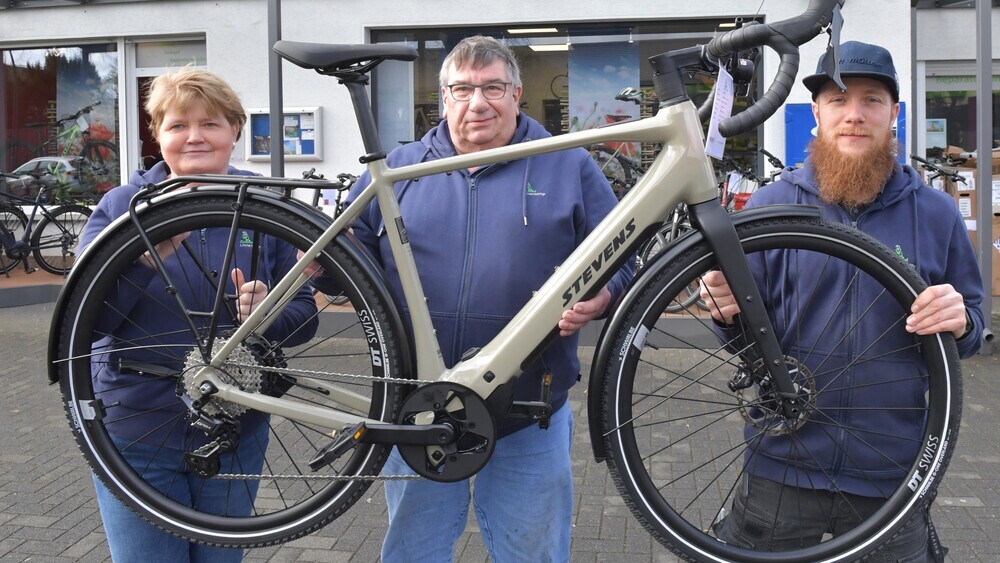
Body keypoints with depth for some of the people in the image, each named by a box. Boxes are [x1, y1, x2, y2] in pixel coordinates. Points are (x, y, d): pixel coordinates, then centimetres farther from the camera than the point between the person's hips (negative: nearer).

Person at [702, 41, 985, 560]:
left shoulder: (936, 213, 1)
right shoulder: (769, 204, -2)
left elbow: (972, 329, 8)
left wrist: (959, 321, -15)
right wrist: (729, 312, -19)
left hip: (891, 476, 1)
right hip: (782, 466, 0)